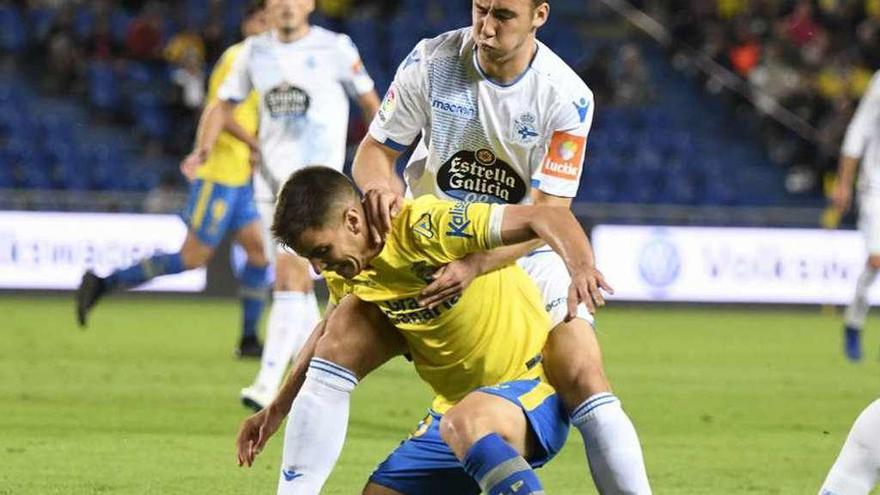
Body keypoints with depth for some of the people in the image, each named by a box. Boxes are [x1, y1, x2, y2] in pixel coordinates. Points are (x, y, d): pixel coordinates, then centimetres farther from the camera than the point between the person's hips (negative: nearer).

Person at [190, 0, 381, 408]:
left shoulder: (334, 48, -4)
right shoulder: (255, 51, 8)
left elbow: (369, 101, 7)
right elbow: (224, 105, 12)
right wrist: (203, 149, -5)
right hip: (270, 176, 5)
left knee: (291, 278, -17)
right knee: (292, 281, 11)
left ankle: (269, 383, -21)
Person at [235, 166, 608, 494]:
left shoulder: (423, 227, -21)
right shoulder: (346, 275, 3)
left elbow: (548, 217, -27)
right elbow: (331, 336, 25)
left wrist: (581, 268, -46)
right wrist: (277, 409, 24)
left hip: (532, 390, -9)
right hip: (454, 407, 9)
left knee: (464, 425, -40)